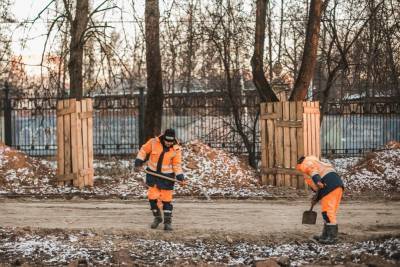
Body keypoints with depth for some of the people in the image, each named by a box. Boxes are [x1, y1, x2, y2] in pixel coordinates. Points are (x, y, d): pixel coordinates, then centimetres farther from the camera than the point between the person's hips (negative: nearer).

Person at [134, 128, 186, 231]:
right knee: (152, 197, 4)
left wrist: (181, 178, -17)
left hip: (167, 176, -1)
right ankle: (157, 217, 23)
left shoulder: (176, 149, -12)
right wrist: (138, 163, -3)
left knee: (166, 199, -1)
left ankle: (168, 221, 9)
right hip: (153, 174, 2)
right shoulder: (154, 142, -13)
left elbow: (177, 165, -7)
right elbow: (143, 150, 1)